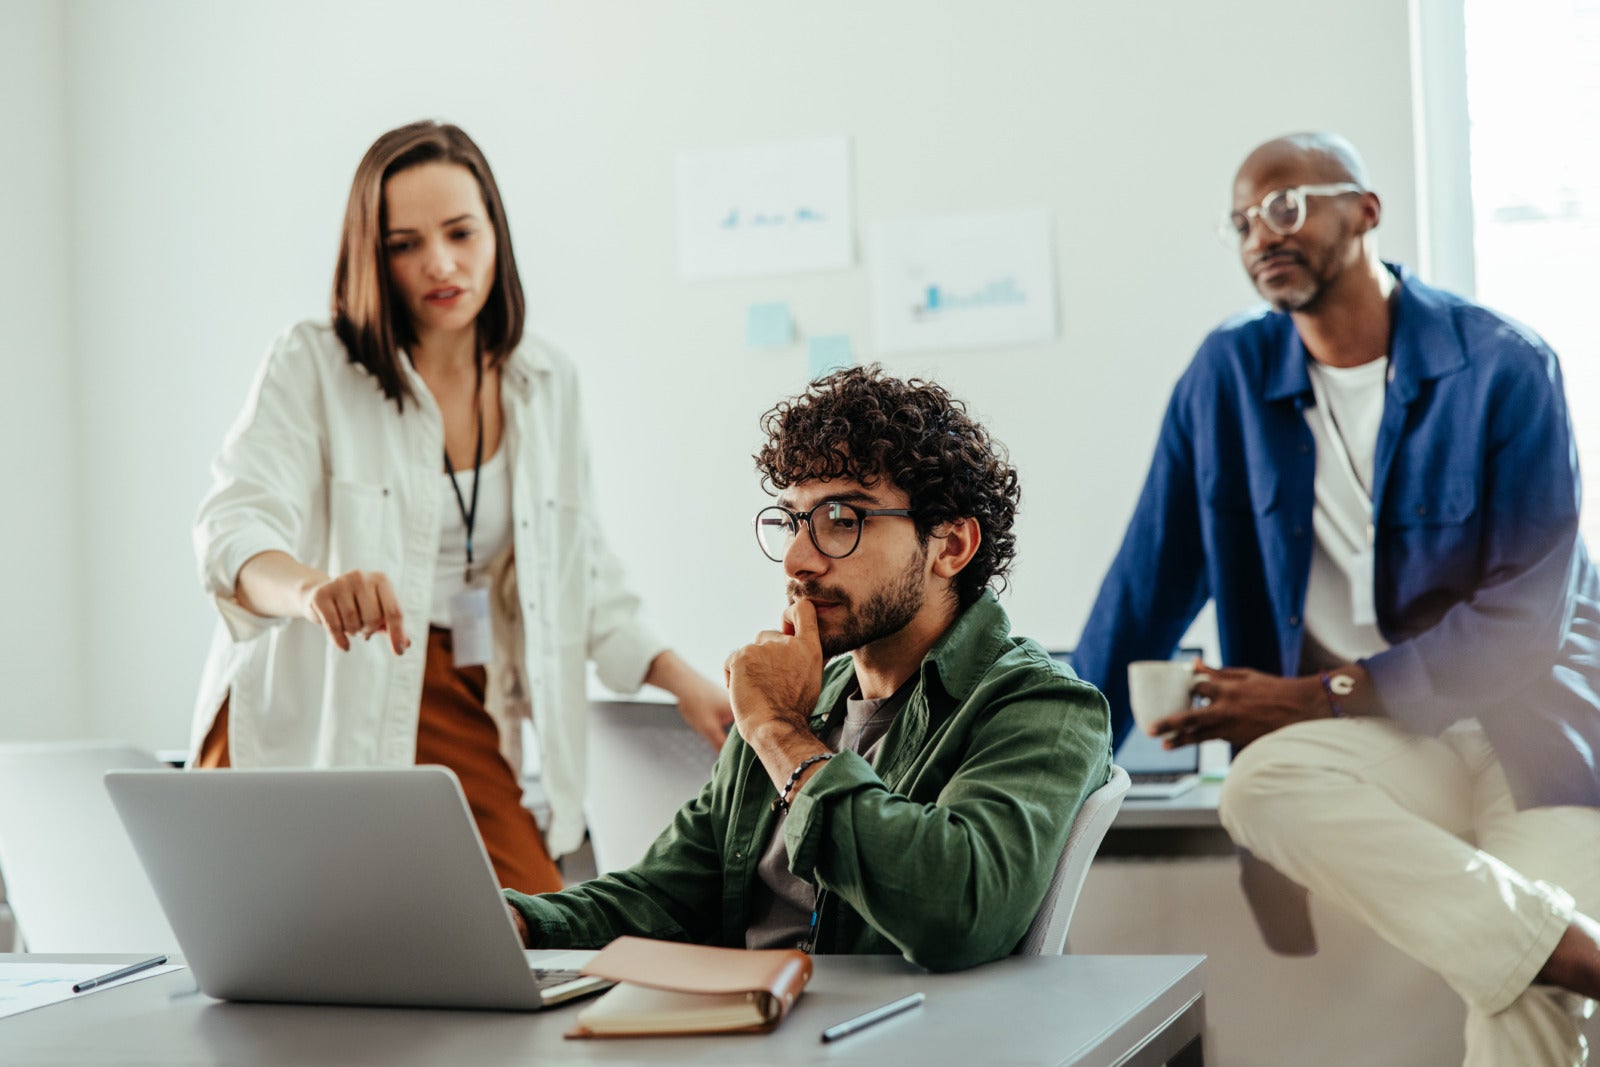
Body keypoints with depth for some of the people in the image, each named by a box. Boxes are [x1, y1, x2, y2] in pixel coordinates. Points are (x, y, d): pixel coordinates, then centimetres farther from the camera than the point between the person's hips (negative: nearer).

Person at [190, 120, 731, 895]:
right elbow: (235, 528, -20)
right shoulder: (311, 366, -6)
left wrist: (684, 682, 7)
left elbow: (581, 570, 18)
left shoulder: (546, 386, 9)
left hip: (460, 727, 4)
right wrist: (315, 588, -43)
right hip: (311, 730, -3)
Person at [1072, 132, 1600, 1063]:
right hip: (1377, 742, 3)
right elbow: (1152, 582, 7)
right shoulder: (1227, 376, 4)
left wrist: (1322, 697, -15)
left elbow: (1522, 619, -11)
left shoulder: (1503, 368, -7)